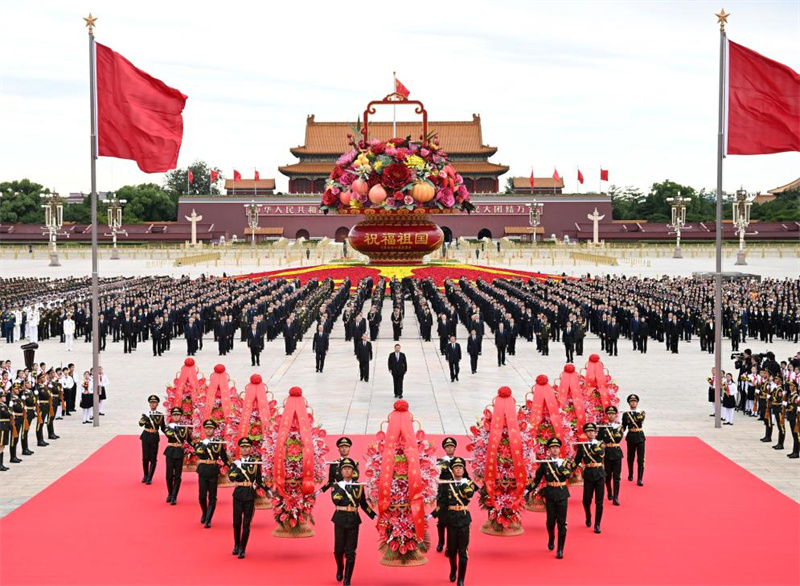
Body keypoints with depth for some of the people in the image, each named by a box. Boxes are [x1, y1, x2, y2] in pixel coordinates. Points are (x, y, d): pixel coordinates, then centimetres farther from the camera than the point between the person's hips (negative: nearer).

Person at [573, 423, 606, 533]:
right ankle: (588, 518, 36)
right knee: (586, 500, 7)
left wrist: (594, 444, -29)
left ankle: (597, 524, 6)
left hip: (599, 475, -1)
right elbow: (577, 461, 5)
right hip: (588, 475, 1)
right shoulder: (581, 446, 4)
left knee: (599, 502, -2)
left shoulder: (601, 444, 0)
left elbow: (602, 453, -21)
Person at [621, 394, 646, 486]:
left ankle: (639, 479, -10)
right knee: (630, 458, 11)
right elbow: (623, 427, 7)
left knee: (640, 459, -8)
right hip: (631, 437, 1)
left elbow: (641, 420, -17)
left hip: (640, 437, -1)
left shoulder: (641, 412, 4)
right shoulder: (626, 414, 5)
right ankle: (630, 475, 33)